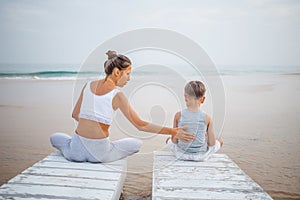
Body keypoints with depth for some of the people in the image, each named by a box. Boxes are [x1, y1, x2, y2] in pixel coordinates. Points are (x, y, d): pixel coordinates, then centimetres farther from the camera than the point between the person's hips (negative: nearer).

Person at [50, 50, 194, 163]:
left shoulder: (88, 85, 3)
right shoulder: (117, 95, -12)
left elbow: (75, 114, 12)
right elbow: (140, 125, -13)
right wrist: (172, 131, -11)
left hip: (77, 150, 7)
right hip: (98, 153, -6)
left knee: (55, 137, 38)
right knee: (136, 144, 18)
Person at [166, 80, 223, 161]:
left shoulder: (178, 115, -14)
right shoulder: (207, 118, -14)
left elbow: (174, 141, -8)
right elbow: (212, 144, -9)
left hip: (182, 154, 1)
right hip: (201, 156, 0)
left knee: (169, 140, 32)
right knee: (220, 141, 27)